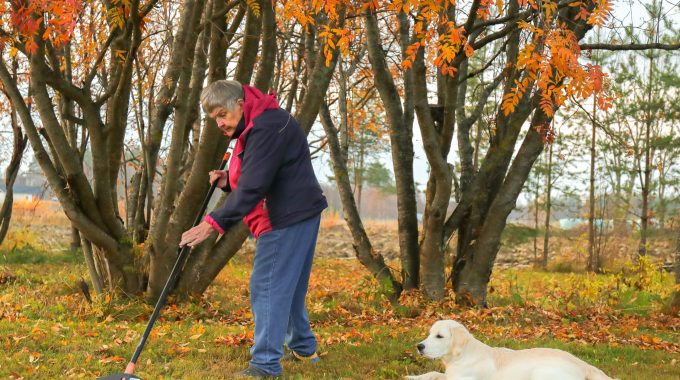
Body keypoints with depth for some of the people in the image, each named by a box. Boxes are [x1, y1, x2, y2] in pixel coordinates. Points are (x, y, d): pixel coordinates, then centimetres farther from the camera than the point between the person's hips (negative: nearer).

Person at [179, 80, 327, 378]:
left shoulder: (267, 126, -20)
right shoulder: (254, 126, 15)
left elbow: (254, 186, -27)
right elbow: (254, 178, 24)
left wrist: (213, 223, -28)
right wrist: (227, 180, 3)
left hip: (287, 219, -11)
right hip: (296, 216, 11)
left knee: (268, 287, -10)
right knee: (288, 286, 18)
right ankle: (303, 348, 30)